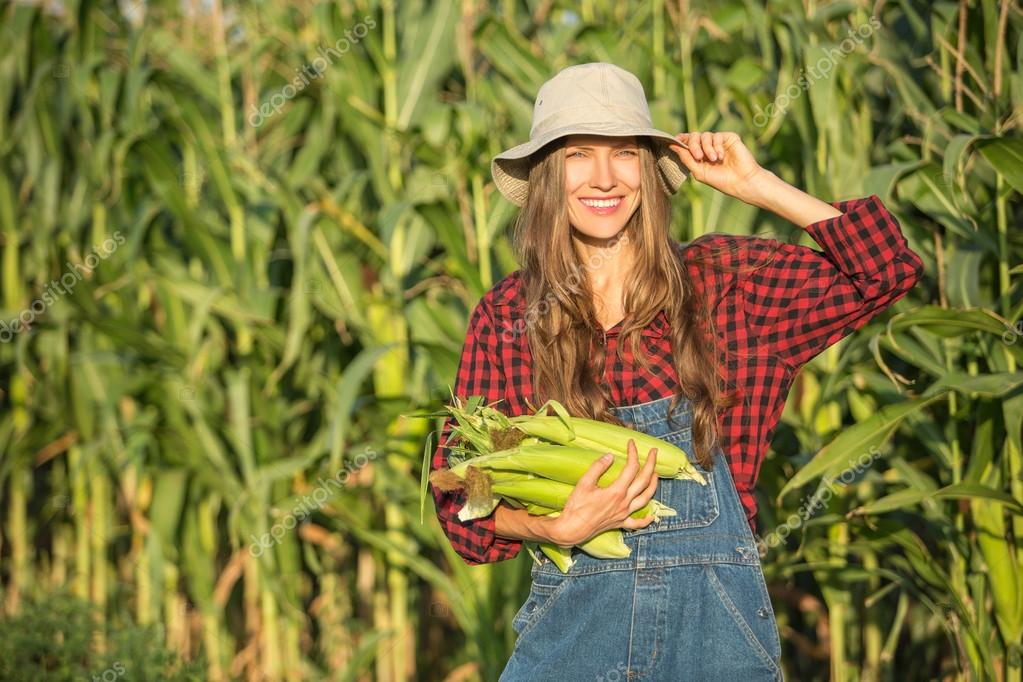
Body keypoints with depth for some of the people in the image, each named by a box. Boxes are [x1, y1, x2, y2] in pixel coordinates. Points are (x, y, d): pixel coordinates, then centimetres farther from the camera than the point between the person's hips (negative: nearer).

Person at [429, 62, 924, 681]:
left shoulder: (721, 280, 2)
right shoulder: (505, 317, 2)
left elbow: (887, 273, -4)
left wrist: (756, 185, -3)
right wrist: (563, 527, -16)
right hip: (573, 622, 0)